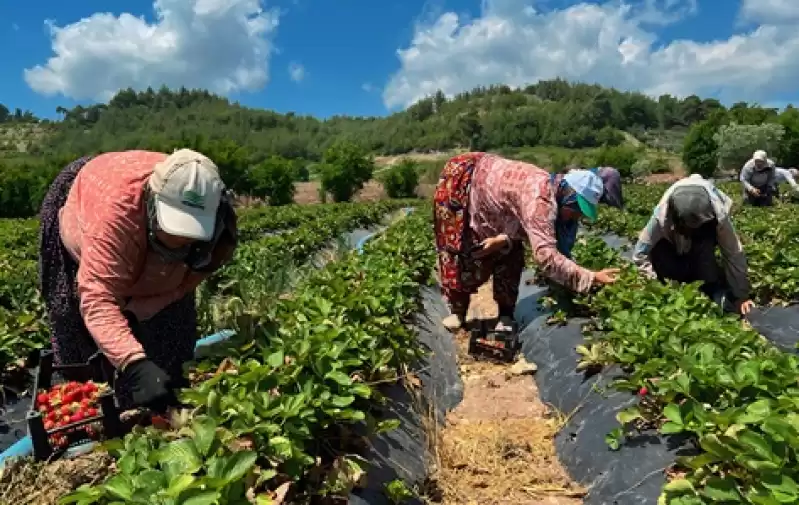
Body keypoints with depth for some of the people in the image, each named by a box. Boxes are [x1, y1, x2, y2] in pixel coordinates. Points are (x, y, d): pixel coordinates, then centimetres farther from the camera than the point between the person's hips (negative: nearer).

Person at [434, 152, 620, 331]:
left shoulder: (548, 189, -9)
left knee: (509, 255, 1)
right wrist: (591, 278, -44)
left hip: (484, 190, 8)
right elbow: (545, 255, -44)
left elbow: (524, 228, -4)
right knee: (459, 256, 2)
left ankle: (506, 315, 10)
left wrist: (503, 239, -25)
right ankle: (457, 311, 22)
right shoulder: (541, 199, -37)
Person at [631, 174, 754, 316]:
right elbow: (640, 254, -32)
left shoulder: (719, 215, -37)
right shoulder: (661, 216, -39)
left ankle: (716, 292, -12)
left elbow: (734, 254, -28)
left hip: (705, 234, 0)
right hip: (673, 245, 1)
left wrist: (741, 296, -25)